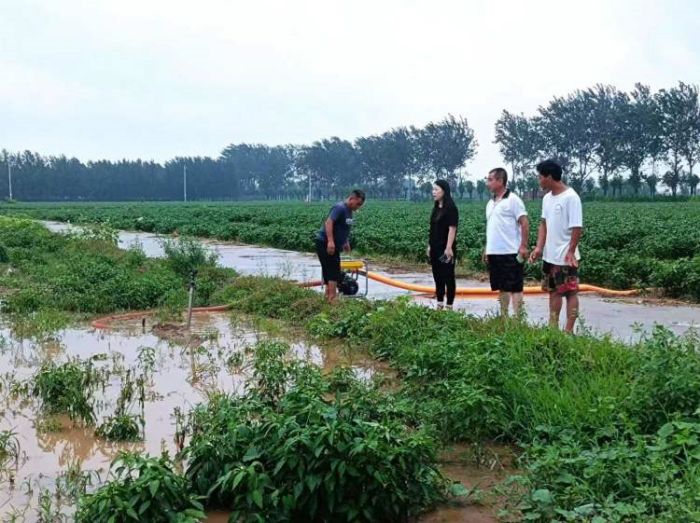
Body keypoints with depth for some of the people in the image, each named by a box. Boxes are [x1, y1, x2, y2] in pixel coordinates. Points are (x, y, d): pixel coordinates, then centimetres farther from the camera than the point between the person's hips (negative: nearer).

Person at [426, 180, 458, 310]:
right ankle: (439, 305, 20)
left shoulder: (450, 208, -11)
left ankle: (449, 306, 3)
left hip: (445, 248, -8)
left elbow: (452, 229, -16)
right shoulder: (436, 208, 13)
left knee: (448, 277, -2)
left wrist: (449, 248, -21)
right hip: (435, 248, 8)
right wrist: (430, 246, 15)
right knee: (437, 276, 12)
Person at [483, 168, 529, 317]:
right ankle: (503, 317, 20)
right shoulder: (490, 203, 15)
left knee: (515, 287, -4)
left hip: (511, 253, -8)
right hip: (494, 253, 8)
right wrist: (486, 249, 18)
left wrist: (523, 246, -17)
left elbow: (525, 223, -12)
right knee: (502, 288, 13)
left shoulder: (512, 199, -8)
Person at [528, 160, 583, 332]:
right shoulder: (547, 198, 8)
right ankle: (553, 327, 24)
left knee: (570, 292, -2)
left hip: (565, 257, -9)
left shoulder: (571, 197, -16)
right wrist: (539, 247, 1)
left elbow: (577, 227, -19)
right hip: (549, 256, 9)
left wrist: (571, 251, -21)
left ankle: (569, 331, 0)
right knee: (553, 290, 15)